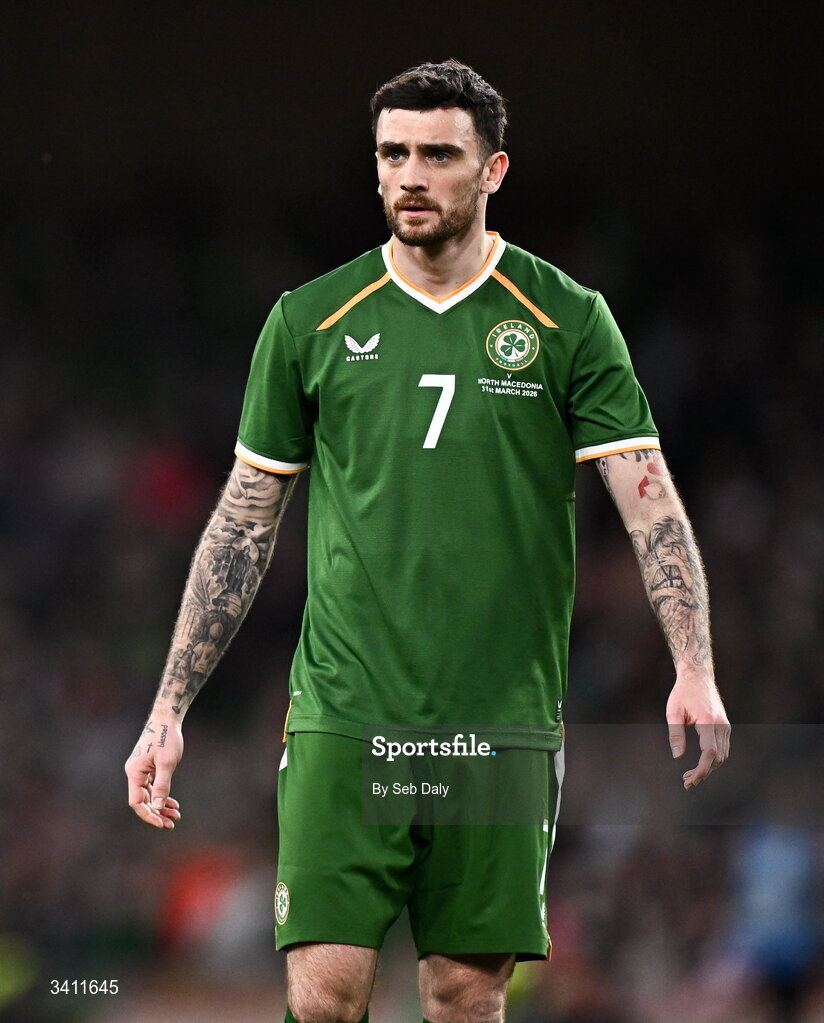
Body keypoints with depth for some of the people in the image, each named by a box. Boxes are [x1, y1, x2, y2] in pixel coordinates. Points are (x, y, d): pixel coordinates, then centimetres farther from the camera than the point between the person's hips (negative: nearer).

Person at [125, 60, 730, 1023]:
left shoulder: (568, 321, 3)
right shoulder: (309, 321, 6)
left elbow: (649, 500, -2)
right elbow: (244, 522, 10)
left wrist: (693, 672, -16)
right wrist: (170, 709, 6)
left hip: (503, 727, 0)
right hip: (342, 718, 0)